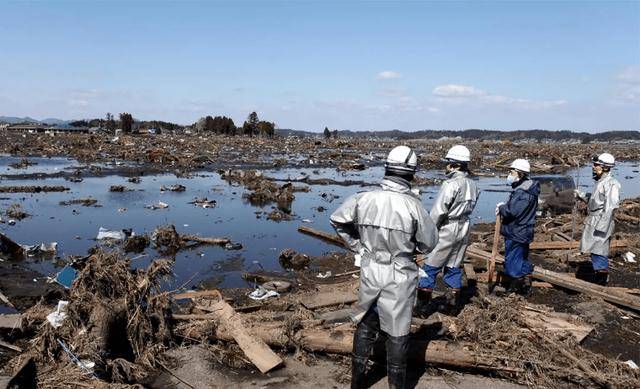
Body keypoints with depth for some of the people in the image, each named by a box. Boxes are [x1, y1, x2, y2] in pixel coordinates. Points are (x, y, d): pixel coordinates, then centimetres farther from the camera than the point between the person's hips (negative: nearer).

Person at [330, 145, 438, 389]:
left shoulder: (365, 199, -10)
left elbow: (338, 220, 3)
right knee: (397, 332, 12)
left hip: (369, 271, 4)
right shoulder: (413, 205, -19)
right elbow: (429, 243, -7)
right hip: (399, 277, -3)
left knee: (365, 326, 20)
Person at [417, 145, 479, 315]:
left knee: (430, 267, 3)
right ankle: (453, 303, 25)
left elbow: (438, 211, -18)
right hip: (464, 230, 7)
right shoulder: (473, 185, 3)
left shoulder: (451, 184, -19)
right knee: (454, 267, 17)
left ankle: (422, 305, 8)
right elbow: (469, 208, 5)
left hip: (447, 230, -7)